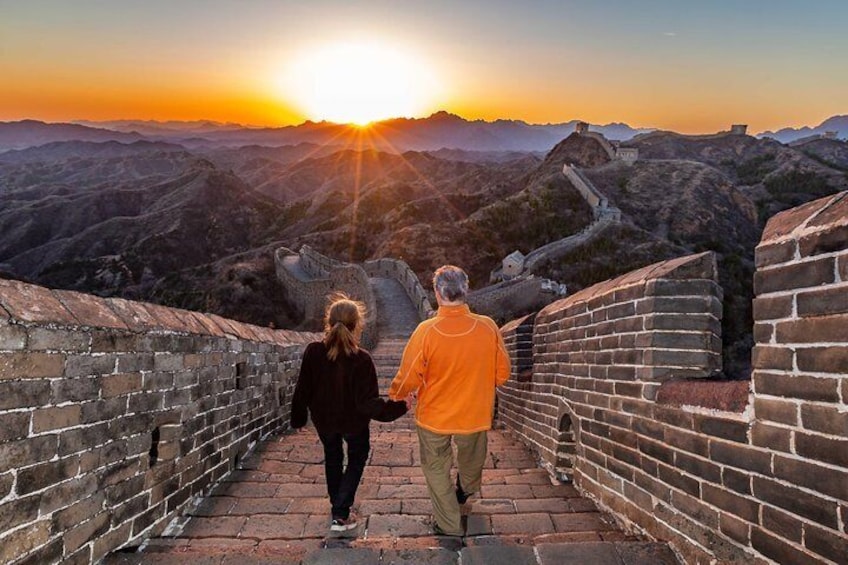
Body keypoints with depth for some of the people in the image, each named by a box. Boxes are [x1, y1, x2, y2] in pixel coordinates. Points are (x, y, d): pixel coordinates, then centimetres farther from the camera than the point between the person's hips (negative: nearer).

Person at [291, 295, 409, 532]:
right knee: (357, 458, 21)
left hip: (324, 420, 3)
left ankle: (337, 503, 43)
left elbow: (302, 390, -10)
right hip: (353, 422, -3)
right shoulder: (361, 359, -29)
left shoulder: (313, 351, -20)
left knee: (332, 457, 28)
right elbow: (368, 402, -28)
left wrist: (298, 418, 5)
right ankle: (340, 514, 12)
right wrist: (398, 407, -19)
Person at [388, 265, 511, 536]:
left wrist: (394, 396, 7)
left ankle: (449, 525, 32)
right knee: (471, 457, 31)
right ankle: (466, 490, 58)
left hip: (435, 415, -2)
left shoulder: (426, 331, -24)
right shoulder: (488, 327, -19)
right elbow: (502, 373, -7)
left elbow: (408, 377, -15)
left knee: (437, 469, 20)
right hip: (475, 413, 3)